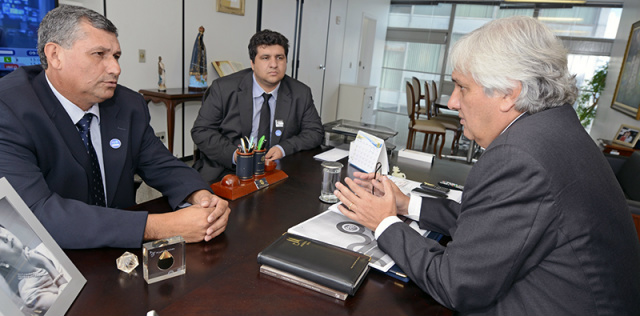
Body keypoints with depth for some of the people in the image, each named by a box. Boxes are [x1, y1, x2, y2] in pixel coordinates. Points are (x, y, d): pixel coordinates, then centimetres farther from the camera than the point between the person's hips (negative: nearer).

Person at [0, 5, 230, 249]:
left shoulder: (130, 106, 0)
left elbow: (162, 167, 5)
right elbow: (37, 212, -26)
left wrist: (201, 197, -17)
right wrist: (157, 227, -34)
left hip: (122, 249, 5)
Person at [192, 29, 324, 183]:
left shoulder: (301, 94, 6)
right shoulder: (223, 88, 1)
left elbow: (315, 132, 8)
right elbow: (201, 130, 1)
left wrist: (284, 149, -10)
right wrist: (234, 154, -16)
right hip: (226, 170, -2)